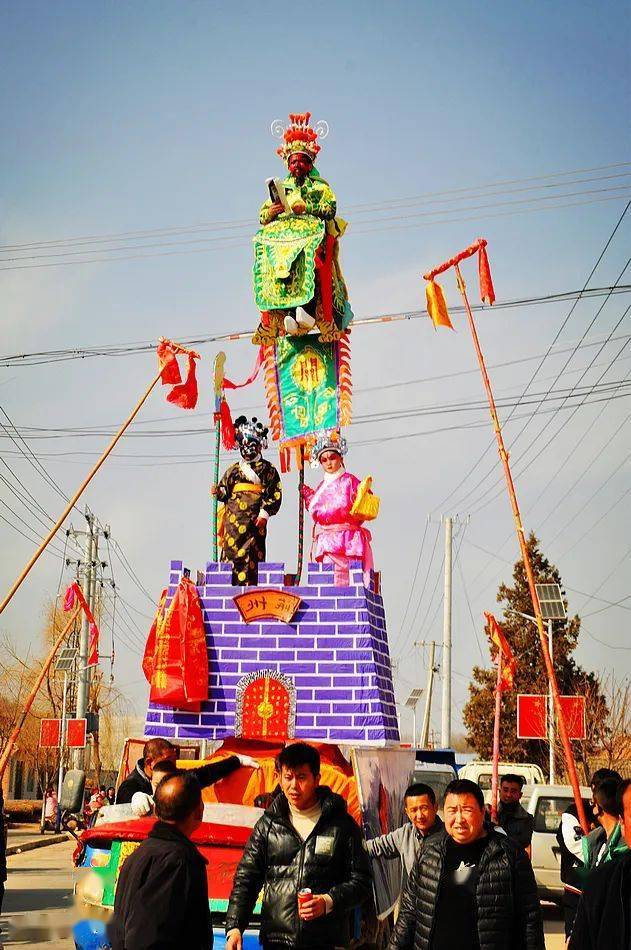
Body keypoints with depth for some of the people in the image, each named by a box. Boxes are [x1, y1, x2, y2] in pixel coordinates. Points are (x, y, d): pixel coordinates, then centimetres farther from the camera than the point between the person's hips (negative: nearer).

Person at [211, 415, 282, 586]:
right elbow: (225, 491, 20)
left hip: (255, 519, -3)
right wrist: (218, 491, -3)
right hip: (234, 518, 3)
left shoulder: (268, 469, 8)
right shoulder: (234, 469, 19)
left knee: (252, 557, -6)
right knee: (231, 552, -5)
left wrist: (265, 513, -8)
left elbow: (276, 494, 1)